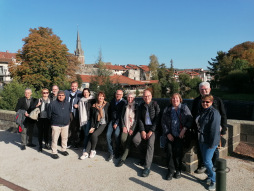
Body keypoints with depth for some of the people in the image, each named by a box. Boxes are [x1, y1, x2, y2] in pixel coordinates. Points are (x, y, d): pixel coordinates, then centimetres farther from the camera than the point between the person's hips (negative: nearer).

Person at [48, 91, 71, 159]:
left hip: (65, 125, 4)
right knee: (55, 139, -1)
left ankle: (64, 150, 29)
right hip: (56, 125, -4)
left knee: (65, 138, 13)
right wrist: (53, 121, 9)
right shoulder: (52, 104, -7)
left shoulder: (68, 104, 5)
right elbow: (49, 115, 1)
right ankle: (54, 152, 9)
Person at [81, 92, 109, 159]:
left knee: (94, 134, -22)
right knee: (92, 136, -14)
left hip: (103, 124, -3)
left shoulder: (107, 105, 0)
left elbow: (108, 114, 1)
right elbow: (92, 117, 7)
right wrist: (92, 127, 1)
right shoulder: (94, 106, 7)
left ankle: (93, 150, -3)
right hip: (96, 124, 3)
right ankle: (86, 152, -10)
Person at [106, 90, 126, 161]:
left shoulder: (124, 102, -3)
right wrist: (111, 120, 7)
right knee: (108, 134, -16)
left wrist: (116, 123, -12)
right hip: (112, 120, 4)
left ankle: (117, 152, -4)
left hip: (119, 121, -4)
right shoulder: (112, 101, 15)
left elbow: (122, 114, -8)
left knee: (116, 134, -25)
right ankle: (110, 153, -7)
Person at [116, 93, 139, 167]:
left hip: (133, 127, -3)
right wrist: (123, 126, -2)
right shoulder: (125, 106, 14)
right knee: (123, 139, -22)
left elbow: (137, 119, -3)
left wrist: (132, 129, -10)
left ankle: (123, 158, -19)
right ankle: (126, 153, 2)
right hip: (126, 127, 3)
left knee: (129, 140, -22)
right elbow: (122, 117, 12)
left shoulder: (136, 107, 2)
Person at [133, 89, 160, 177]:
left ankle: (147, 167, -25)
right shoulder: (141, 106, 9)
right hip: (144, 127, 5)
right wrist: (142, 131, -7)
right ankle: (145, 155, 7)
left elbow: (157, 119, -9)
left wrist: (151, 131, -15)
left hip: (154, 127, -5)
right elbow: (140, 119, 7)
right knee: (135, 139, -18)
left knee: (150, 143, -28)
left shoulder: (155, 105, -5)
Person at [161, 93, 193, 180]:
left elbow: (190, 119, 3)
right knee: (169, 150, -11)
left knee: (178, 150, -13)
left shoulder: (184, 108, 10)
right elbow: (163, 122, 9)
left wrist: (184, 129, -11)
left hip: (181, 134, -1)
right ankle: (171, 170, 4)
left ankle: (178, 170, 5)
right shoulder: (167, 109, 13)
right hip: (170, 135, 2)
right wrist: (167, 133, -1)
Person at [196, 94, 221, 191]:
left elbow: (215, 129, -19)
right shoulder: (202, 111, 9)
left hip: (210, 141, -8)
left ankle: (215, 180, 12)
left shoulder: (214, 112, -17)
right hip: (201, 140, 8)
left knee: (207, 161, -6)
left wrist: (212, 143, -19)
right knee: (205, 160, 16)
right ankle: (210, 177, 33)